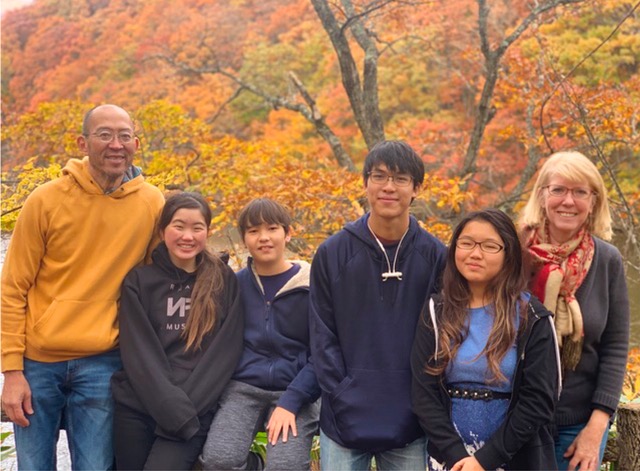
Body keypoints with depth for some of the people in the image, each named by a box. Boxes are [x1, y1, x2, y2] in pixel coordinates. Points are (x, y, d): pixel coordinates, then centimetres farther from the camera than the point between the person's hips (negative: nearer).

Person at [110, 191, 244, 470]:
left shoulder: (223, 281, 3)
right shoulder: (139, 280, 2)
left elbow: (226, 351, -2)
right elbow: (138, 353, -5)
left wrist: (187, 406, -12)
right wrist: (174, 408, -15)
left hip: (195, 411, -1)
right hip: (136, 408, 1)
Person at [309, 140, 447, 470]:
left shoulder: (436, 256, 0)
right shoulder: (332, 253, -1)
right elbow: (322, 336, -1)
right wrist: (343, 397, -9)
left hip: (409, 427, 1)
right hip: (344, 421, 0)